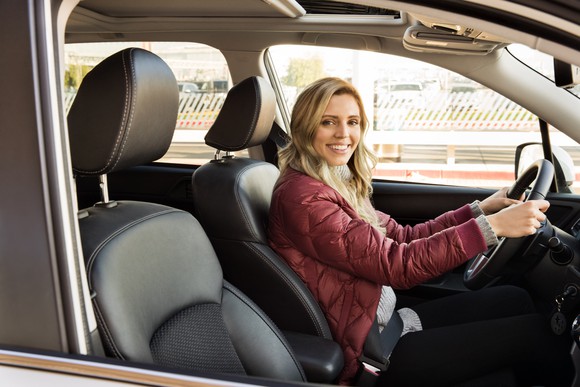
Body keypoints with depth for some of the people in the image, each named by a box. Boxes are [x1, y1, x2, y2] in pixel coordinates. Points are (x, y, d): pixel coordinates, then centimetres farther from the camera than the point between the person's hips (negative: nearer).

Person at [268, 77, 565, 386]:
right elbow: (396, 265, -26)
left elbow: (402, 238, 8)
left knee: (515, 299, 11)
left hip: (388, 321, 9)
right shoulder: (301, 197, -23)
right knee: (533, 331, -2)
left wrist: (479, 209, 4)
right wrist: (491, 226, -26)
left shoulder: (340, 183, 6)